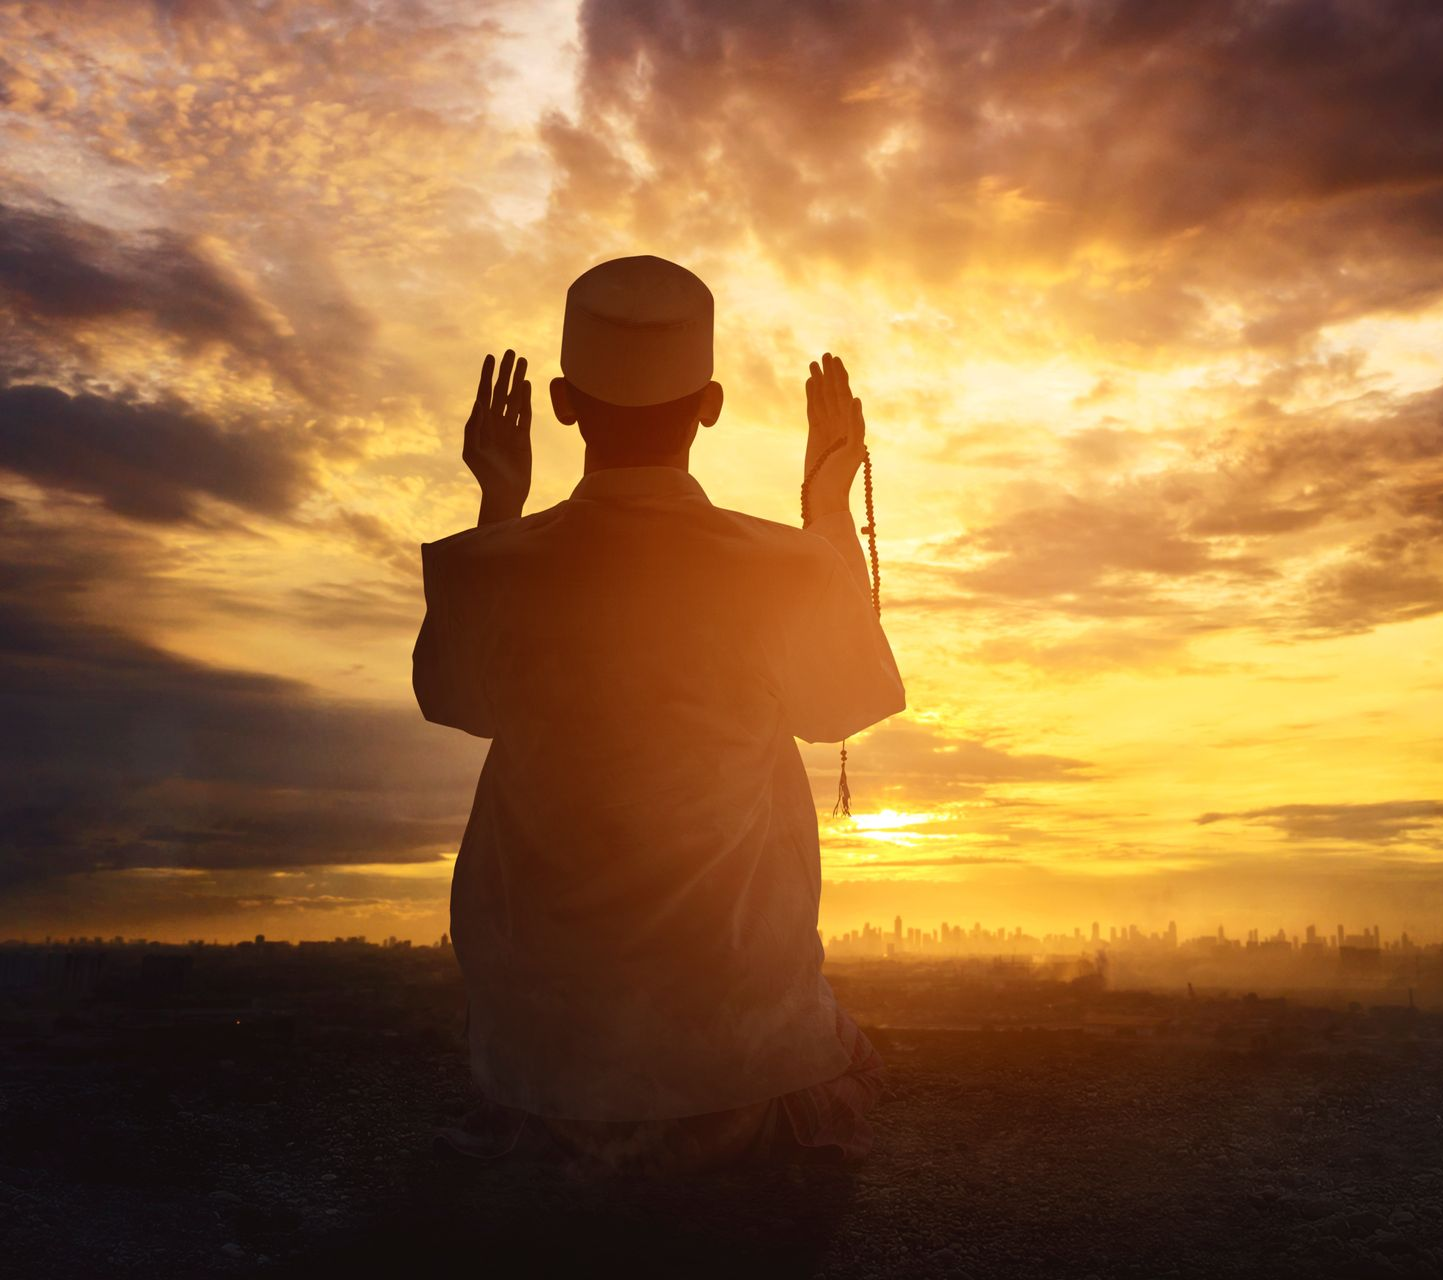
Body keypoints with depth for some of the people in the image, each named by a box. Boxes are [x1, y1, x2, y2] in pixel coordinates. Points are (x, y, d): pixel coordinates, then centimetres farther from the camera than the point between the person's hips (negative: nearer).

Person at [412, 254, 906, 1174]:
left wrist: (499, 508, 7)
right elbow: (845, 704, 1)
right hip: (738, 1046, 1)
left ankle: (521, 1132, 27)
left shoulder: (489, 574, -20)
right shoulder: (788, 575, -23)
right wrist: (834, 508, 6)